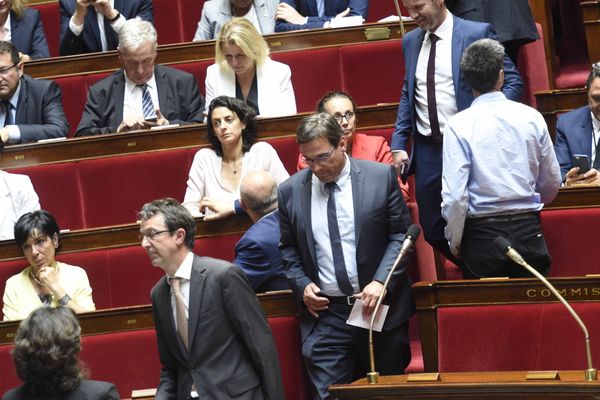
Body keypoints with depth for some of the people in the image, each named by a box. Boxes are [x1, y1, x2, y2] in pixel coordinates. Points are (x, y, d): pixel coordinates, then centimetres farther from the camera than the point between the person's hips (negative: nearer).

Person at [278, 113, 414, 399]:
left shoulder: (381, 177, -3)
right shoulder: (290, 191, 3)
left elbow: (401, 234, 0)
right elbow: (288, 248, 14)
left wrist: (381, 281, -13)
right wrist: (302, 284, -4)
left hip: (378, 306, -1)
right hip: (324, 313, 1)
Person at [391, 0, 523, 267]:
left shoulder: (477, 33, -6)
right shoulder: (411, 41, 11)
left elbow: (513, 82, -5)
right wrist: (399, 144, 8)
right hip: (427, 151, 5)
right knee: (433, 231, 8)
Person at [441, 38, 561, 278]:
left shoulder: (458, 125, -8)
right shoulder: (531, 117, 1)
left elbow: (454, 196, -12)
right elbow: (552, 183, 10)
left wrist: (454, 242, 3)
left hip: (482, 234, -2)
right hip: (529, 231, 2)